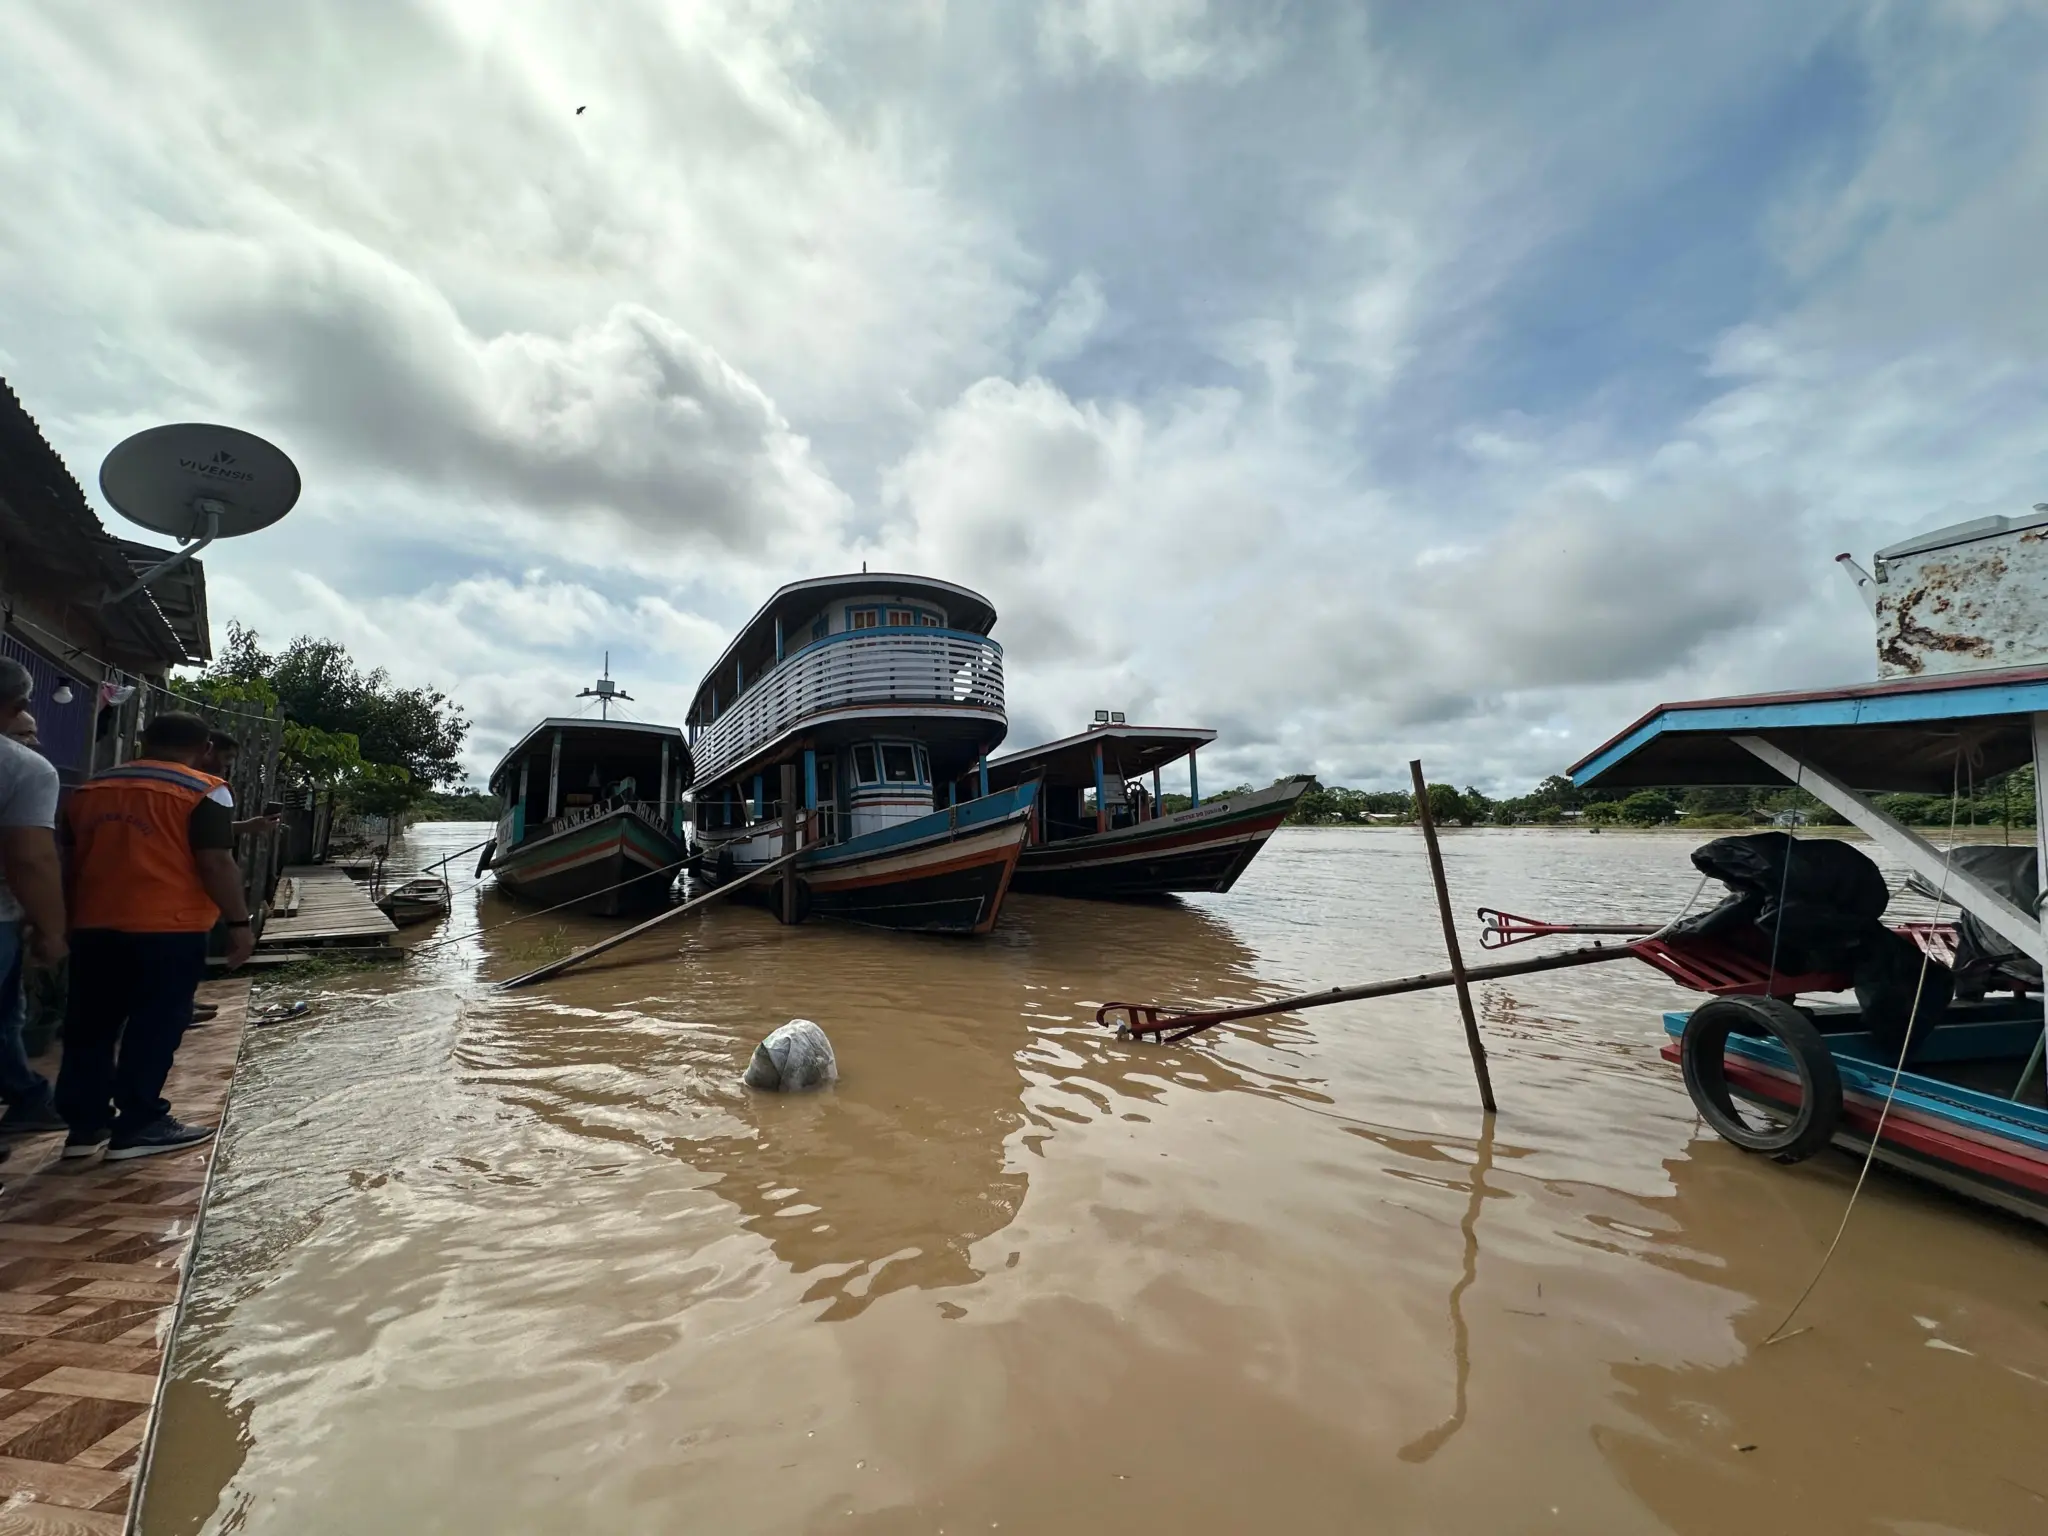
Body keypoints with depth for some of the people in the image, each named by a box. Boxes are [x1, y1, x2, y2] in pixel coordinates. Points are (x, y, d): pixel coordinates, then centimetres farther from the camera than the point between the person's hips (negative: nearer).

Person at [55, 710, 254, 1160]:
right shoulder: (204, 791, -8)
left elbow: (69, 859, 20)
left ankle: (85, 1125, 21)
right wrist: (239, 922, -8)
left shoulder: (87, 791, 14)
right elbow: (214, 863, -14)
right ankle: (137, 1127, 7)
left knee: (90, 1026, 14)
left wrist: (68, 920, 30)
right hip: (168, 927, -6)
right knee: (154, 1026, 1)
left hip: (93, 926, 6)